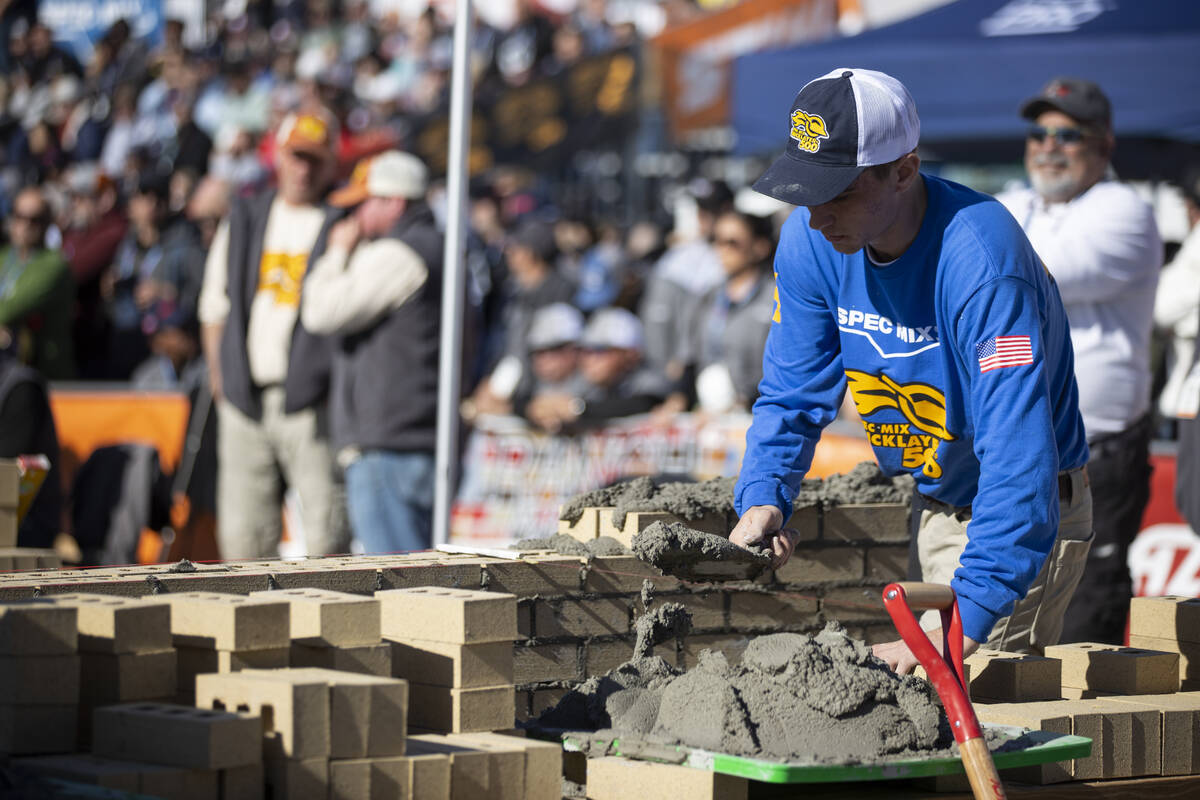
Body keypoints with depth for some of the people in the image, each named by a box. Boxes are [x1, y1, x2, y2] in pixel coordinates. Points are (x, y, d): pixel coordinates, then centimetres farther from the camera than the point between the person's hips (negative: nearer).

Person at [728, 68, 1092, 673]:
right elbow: (792, 391, 1)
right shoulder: (811, 240, -12)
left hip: (1024, 514, -7)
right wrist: (763, 498, -20)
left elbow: (1018, 452, -40)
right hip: (936, 504, 7)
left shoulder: (981, 262, -34)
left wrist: (967, 620, -47)